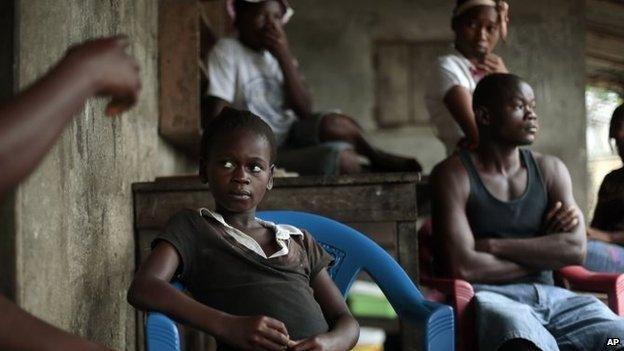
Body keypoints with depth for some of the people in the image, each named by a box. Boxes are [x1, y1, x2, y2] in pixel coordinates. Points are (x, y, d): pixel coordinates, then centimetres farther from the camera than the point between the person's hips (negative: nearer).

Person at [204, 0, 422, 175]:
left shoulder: (276, 54, 8)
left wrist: (285, 57, -13)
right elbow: (214, 117, -16)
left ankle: (377, 159, -2)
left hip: (291, 136, 5)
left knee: (334, 124, -27)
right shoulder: (227, 51, -10)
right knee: (343, 158, -27)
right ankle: (377, 159, 2)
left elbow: (304, 110, -5)